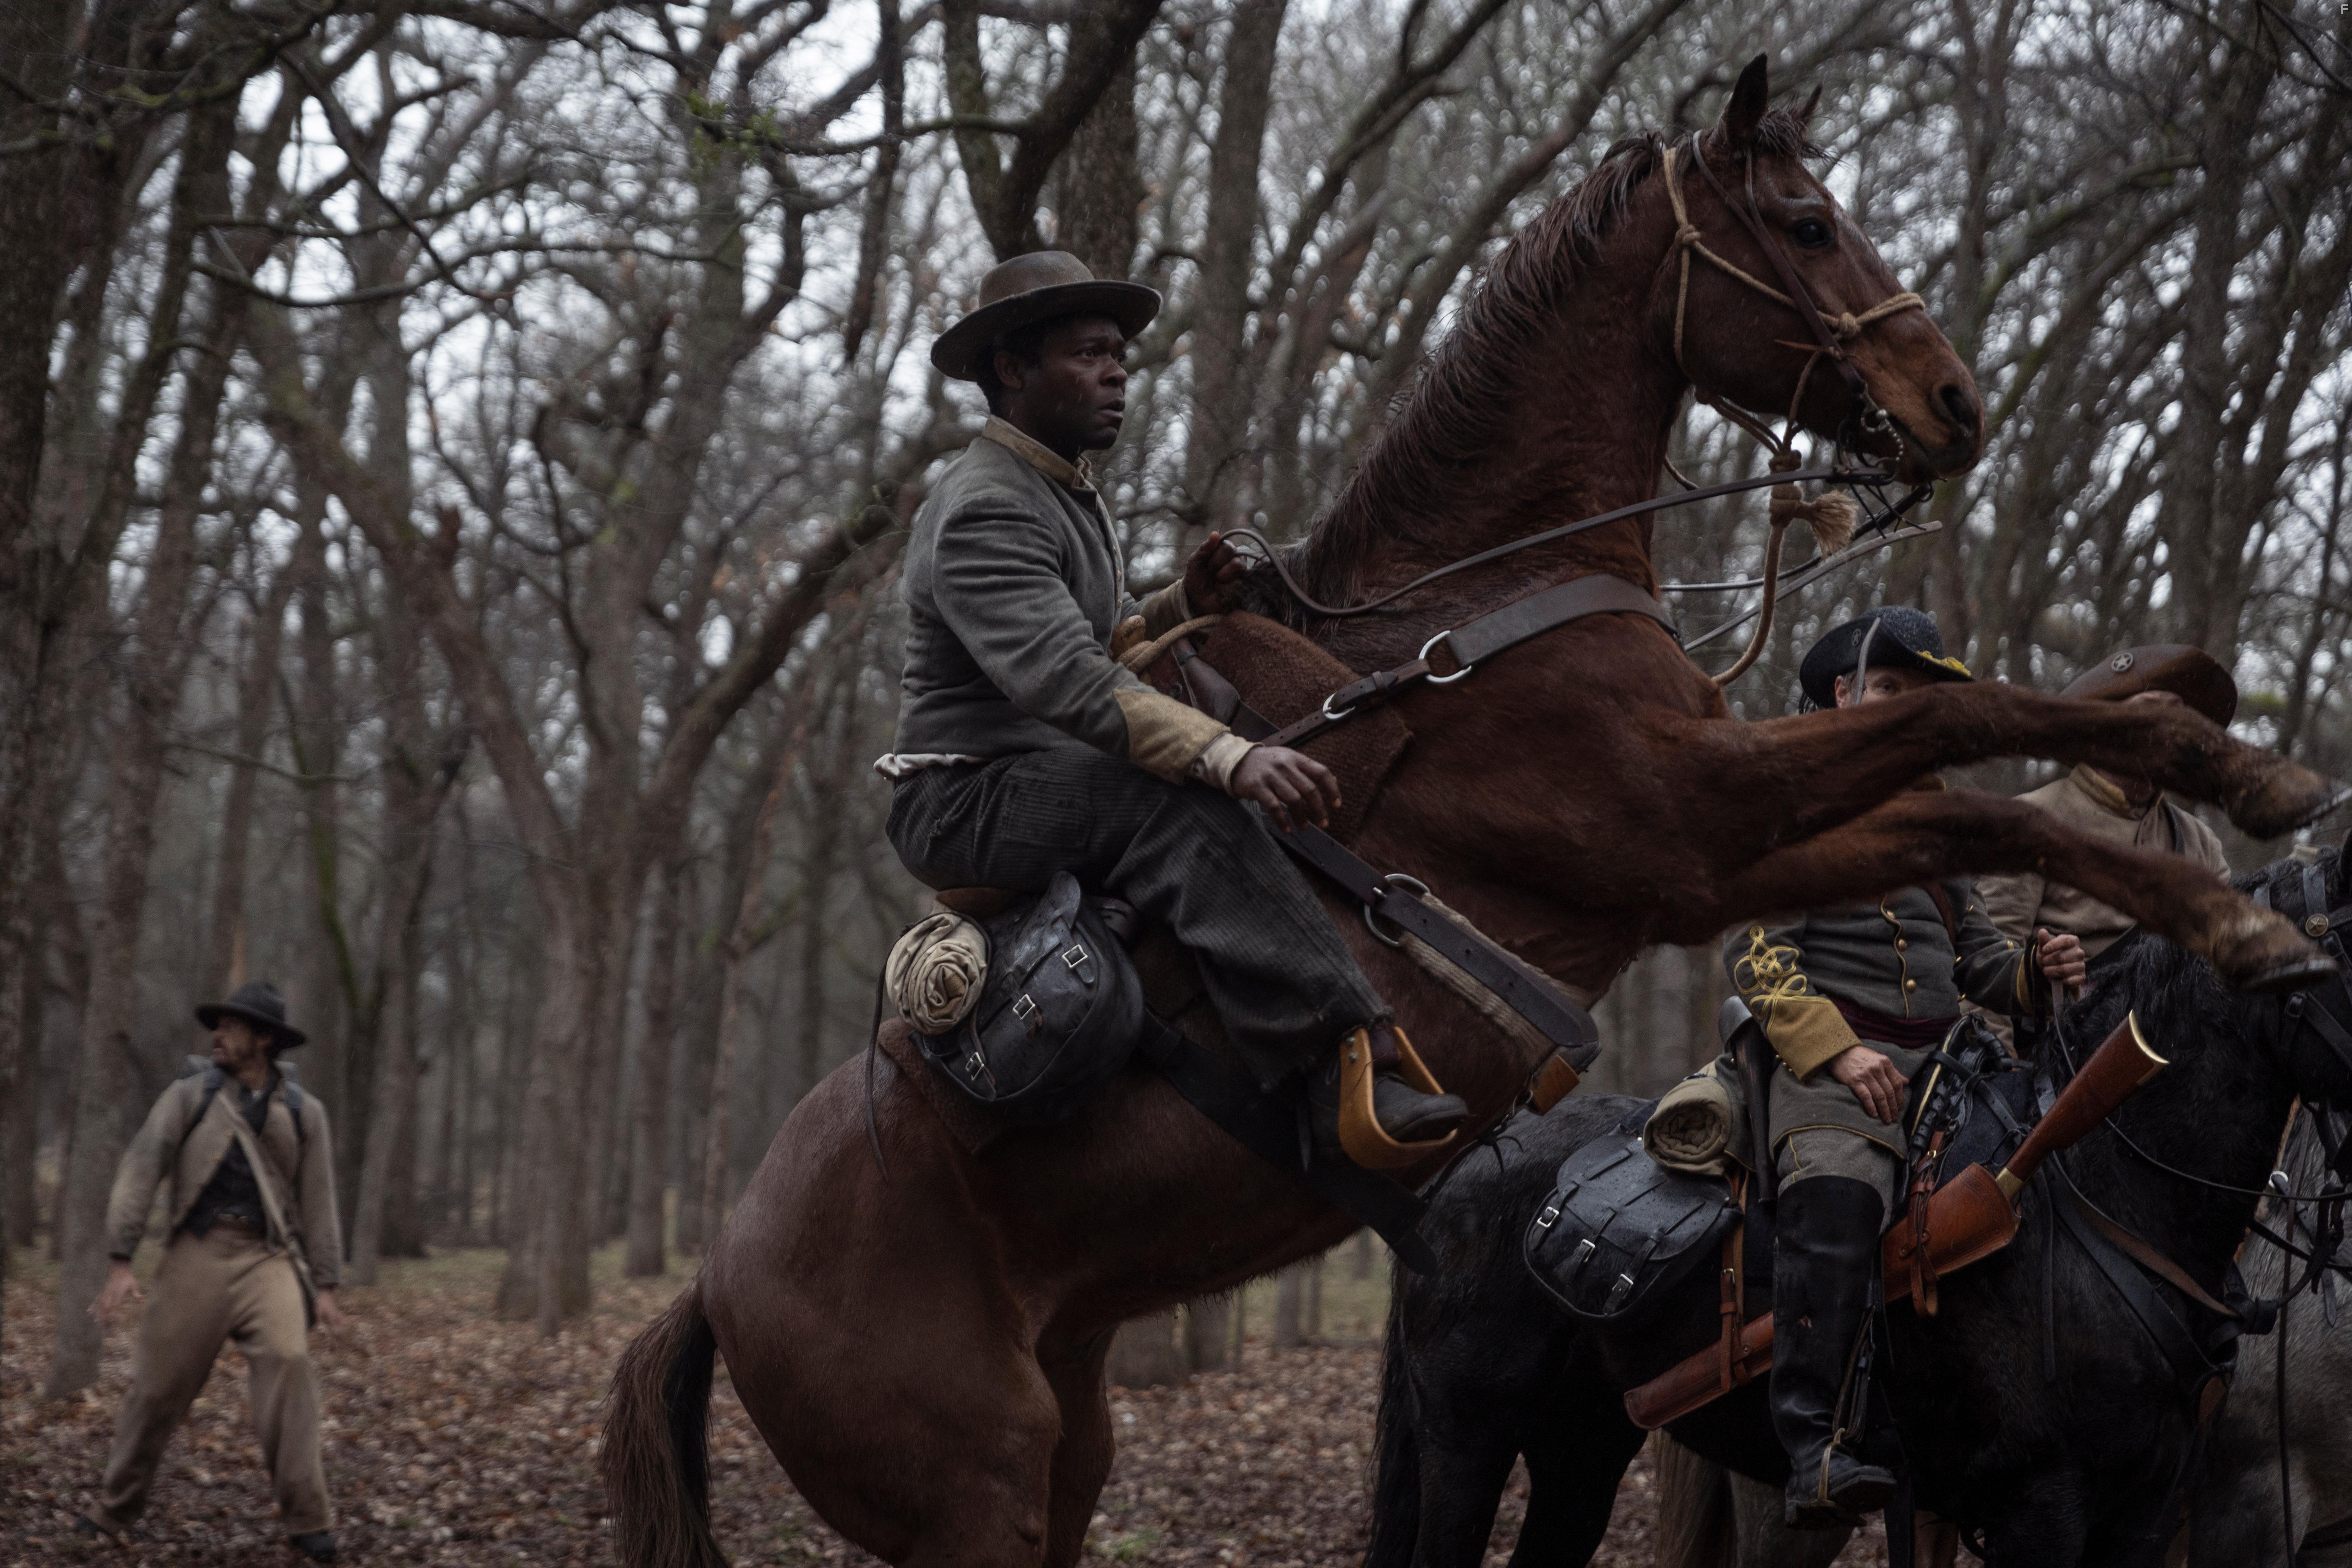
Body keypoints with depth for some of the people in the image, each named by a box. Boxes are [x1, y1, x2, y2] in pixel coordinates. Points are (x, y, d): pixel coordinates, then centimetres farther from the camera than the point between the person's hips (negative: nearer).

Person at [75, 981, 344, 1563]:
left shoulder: (303, 1112, 9)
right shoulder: (189, 1095, 4)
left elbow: (318, 1200, 12)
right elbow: (141, 1169, -2)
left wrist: (325, 1285, 7)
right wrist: (122, 1260, -11)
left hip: (268, 1258, 0)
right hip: (197, 1255, 0)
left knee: (288, 1363, -22)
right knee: (160, 1383, 2)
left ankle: (308, 1521, -17)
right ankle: (115, 1510, 23)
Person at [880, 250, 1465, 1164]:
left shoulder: (1067, 496, 18)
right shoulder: (984, 512, -17)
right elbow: (1066, 681, -32)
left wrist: (1178, 608, 1)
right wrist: (1230, 757, -45)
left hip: (1047, 786, 11)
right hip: (967, 804, -11)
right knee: (1178, 812, -34)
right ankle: (1346, 1069, -48)